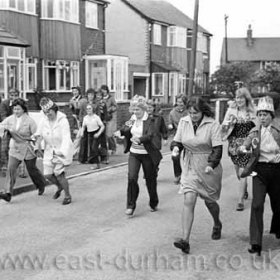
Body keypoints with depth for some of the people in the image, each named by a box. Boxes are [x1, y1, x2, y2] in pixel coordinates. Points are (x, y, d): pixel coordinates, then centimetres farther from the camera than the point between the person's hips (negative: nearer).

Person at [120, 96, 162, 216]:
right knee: (132, 178, -9)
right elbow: (125, 131, 7)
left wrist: (139, 139, -42)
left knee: (150, 179, 10)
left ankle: (154, 204, 31)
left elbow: (150, 136, -25)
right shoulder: (132, 120, 5)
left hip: (147, 154, -3)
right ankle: (130, 206, 0)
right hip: (134, 153, 4)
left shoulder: (150, 121, -11)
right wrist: (120, 131, -16)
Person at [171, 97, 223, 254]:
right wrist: (176, 147, -13)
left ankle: (217, 224, 48)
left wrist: (211, 165, -29)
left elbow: (217, 148, -15)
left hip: (209, 169, -2)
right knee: (189, 201, -11)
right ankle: (185, 240, -13)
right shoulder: (183, 122, 0)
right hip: (190, 168, 2)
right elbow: (177, 140, 10)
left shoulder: (213, 125, -12)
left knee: (209, 201, 14)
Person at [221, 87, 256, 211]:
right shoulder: (231, 111, 1)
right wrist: (228, 123, -23)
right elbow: (224, 127, -3)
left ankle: (240, 200, -4)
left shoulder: (252, 112, -1)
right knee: (238, 172, 15)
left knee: (243, 173, -9)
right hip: (234, 144, 3)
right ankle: (245, 191, 42)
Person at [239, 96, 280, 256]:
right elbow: (245, 146, 0)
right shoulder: (255, 131, 4)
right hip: (260, 169, 0)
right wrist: (244, 149, -22)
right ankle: (256, 243, -10)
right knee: (257, 205, -11)